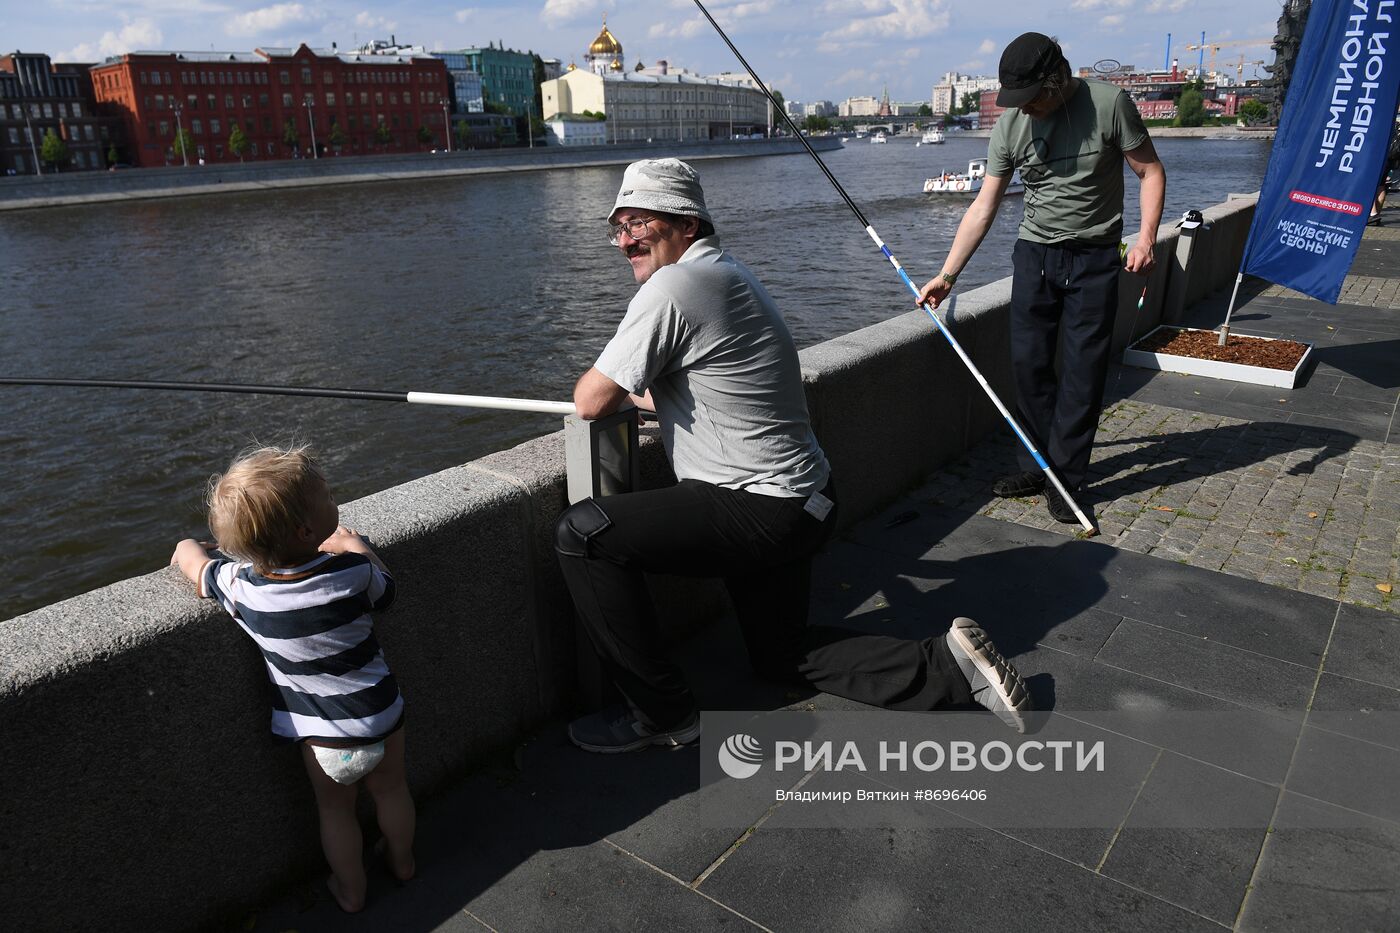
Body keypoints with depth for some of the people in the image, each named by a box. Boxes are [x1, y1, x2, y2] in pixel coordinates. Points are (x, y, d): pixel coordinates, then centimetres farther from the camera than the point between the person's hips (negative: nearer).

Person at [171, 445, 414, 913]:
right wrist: (353, 546, 13)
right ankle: (402, 860, 50)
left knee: (336, 810, 25)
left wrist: (188, 551, 23)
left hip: (320, 734, 0)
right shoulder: (353, 571, -24)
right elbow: (384, 589, 0)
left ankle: (350, 889, 45)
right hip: (381, 716, 0)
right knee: (391, 790, 26)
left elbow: (188, 552, 1)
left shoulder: (240, 585, -20)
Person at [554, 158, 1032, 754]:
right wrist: (636, 392, 13)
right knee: (781, 653, 26)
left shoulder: (672, 287, -18)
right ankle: (948, 665, 19)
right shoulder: (730, 274, 14)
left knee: (580, 533, -11)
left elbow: (592, 401, -15)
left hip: (762, 512, -10)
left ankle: (661, 714, 0)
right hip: (802, 504, 11)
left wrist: (608, 387, 6)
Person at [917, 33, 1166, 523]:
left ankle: (1066, 479, 6)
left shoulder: (1107, 103, -11)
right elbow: (984, 207, 0)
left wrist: (1146, 236, -19)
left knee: (1082, 371, -2)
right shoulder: (1010, 124, -2)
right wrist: (947, 274, -4)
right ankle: (1038, 466, 16)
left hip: (1095, 258, -3)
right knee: (1029, 363, 2)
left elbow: (1151, 171, -4)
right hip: (1034, 253, 3)